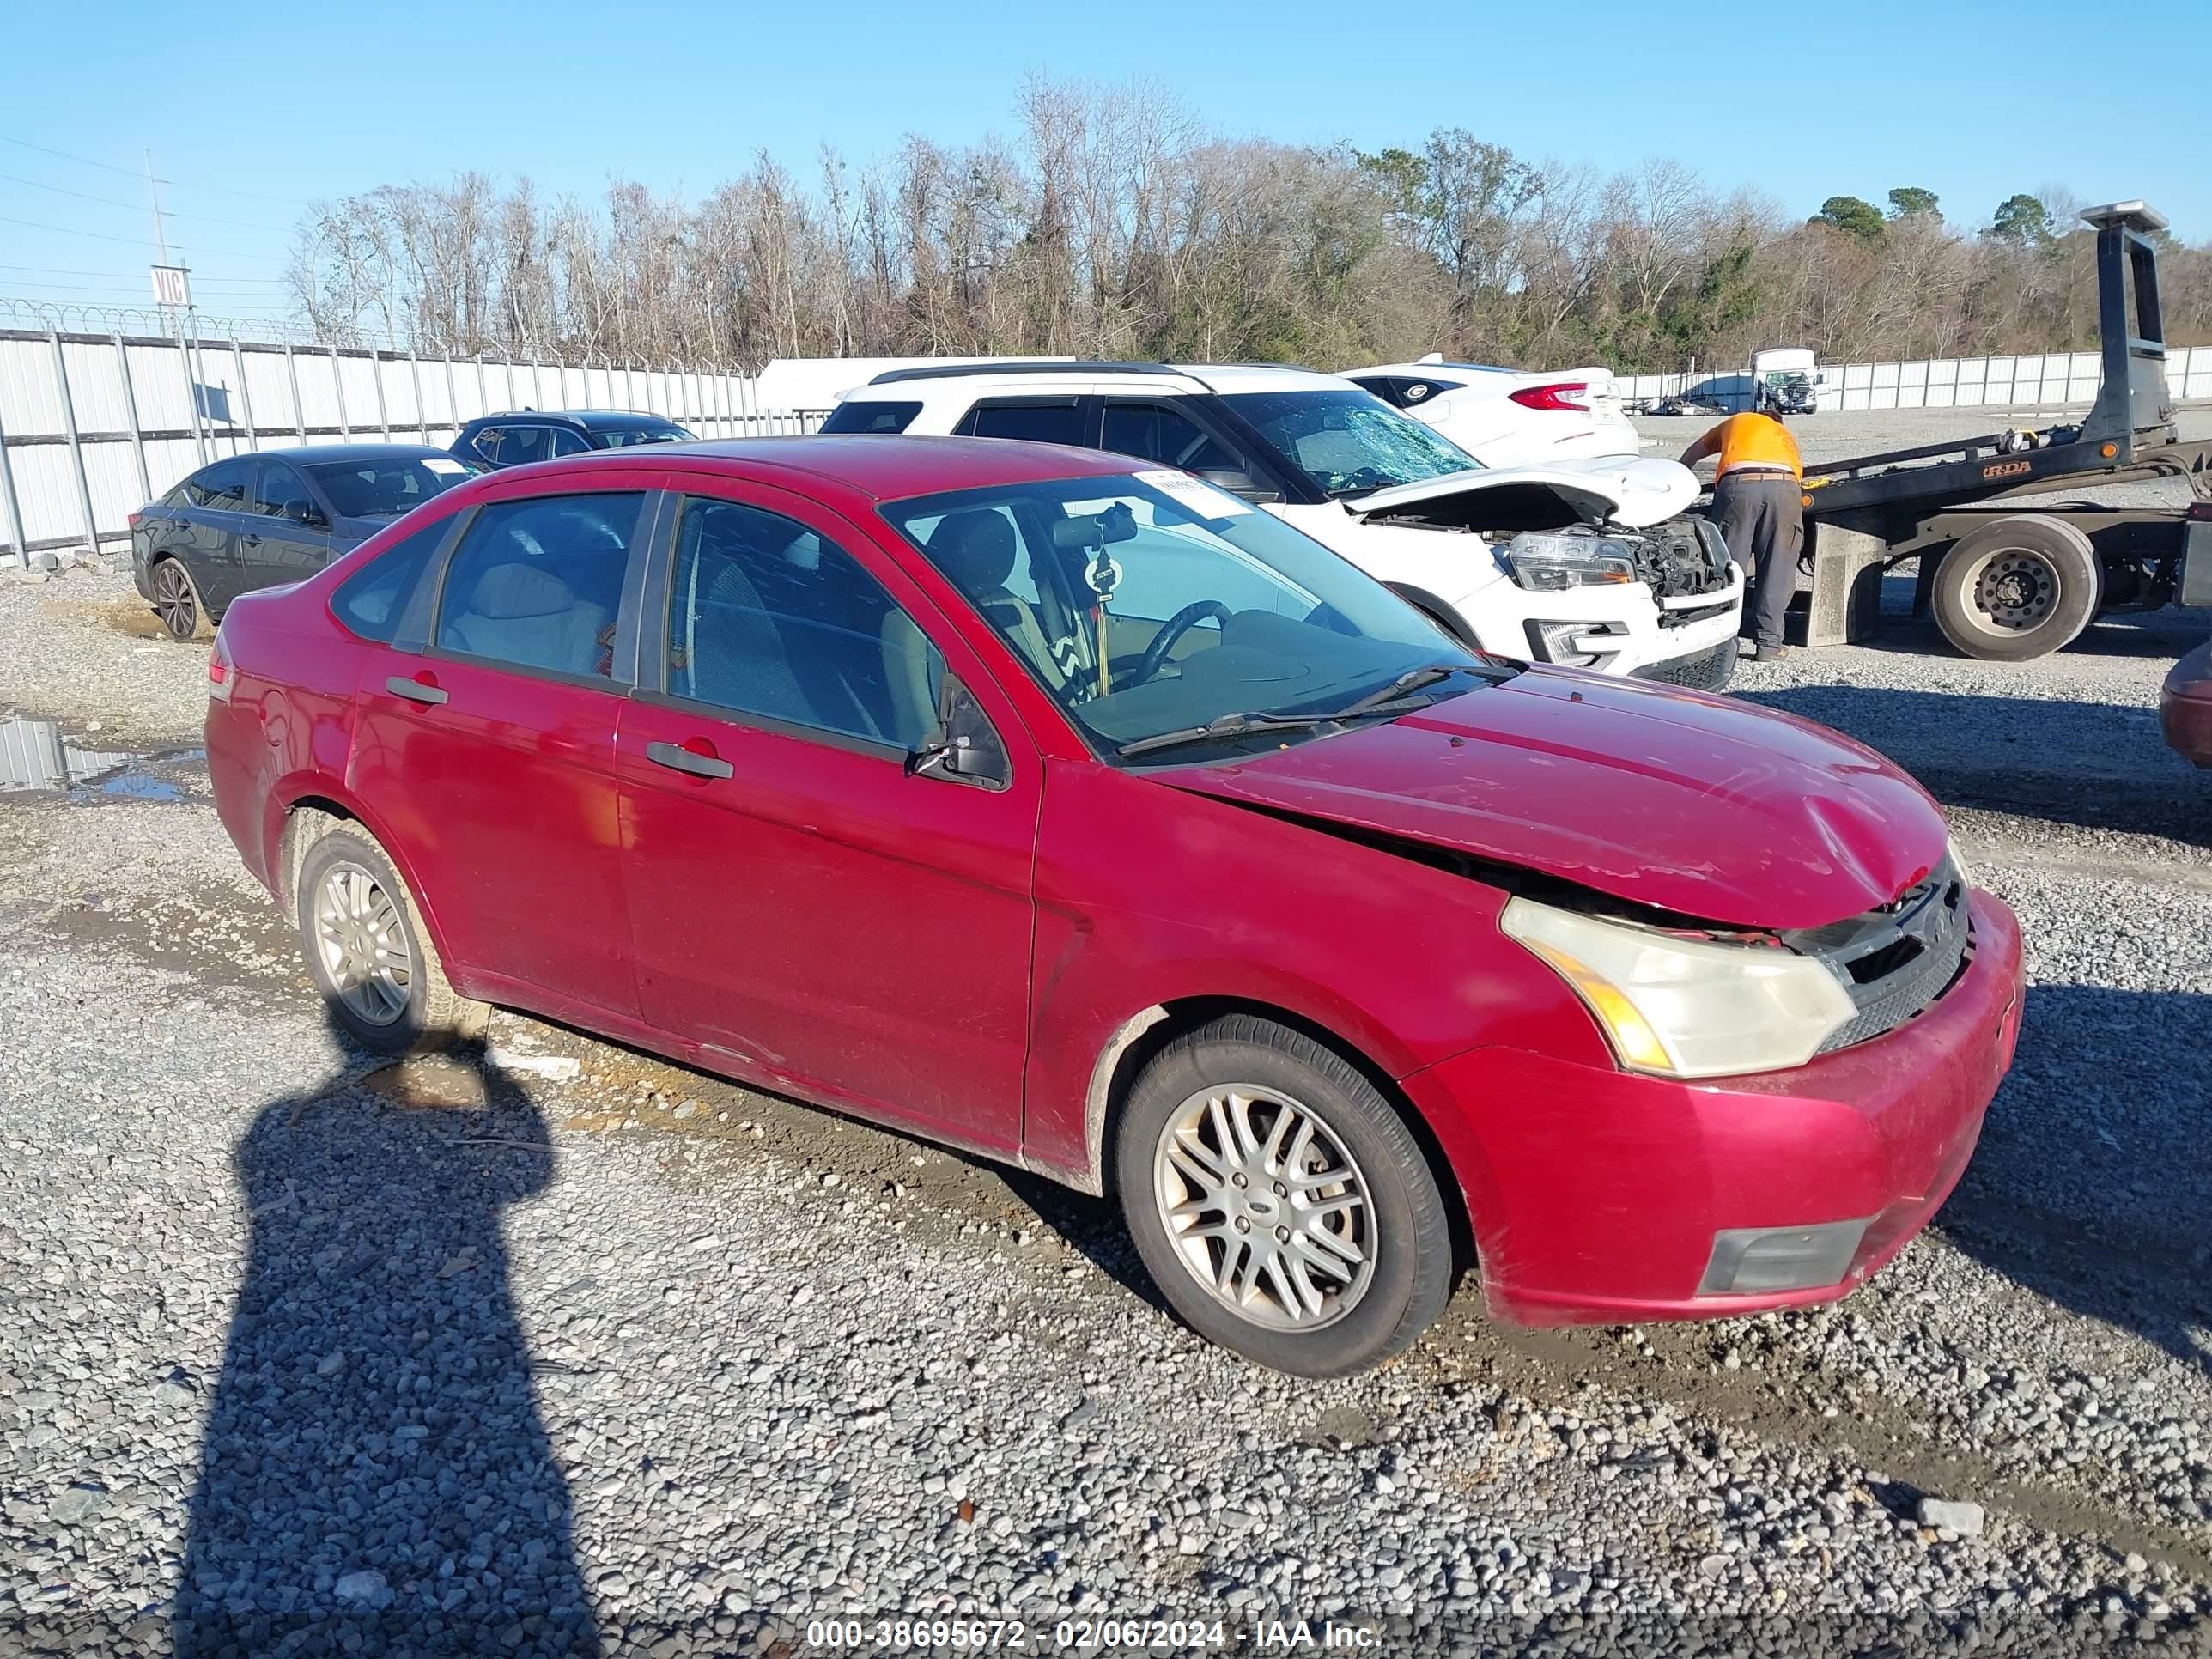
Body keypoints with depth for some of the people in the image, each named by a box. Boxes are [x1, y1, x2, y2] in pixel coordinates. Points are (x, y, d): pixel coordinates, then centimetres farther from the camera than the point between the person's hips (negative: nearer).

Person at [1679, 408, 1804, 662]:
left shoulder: (1735, 422, 38)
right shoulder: (1784, 434, 39)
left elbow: (1692, 454, 50)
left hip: (1738, 483, -1)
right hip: (1785, 486, 1)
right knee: (1776, 570, 3)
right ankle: (1768, 643, 0)